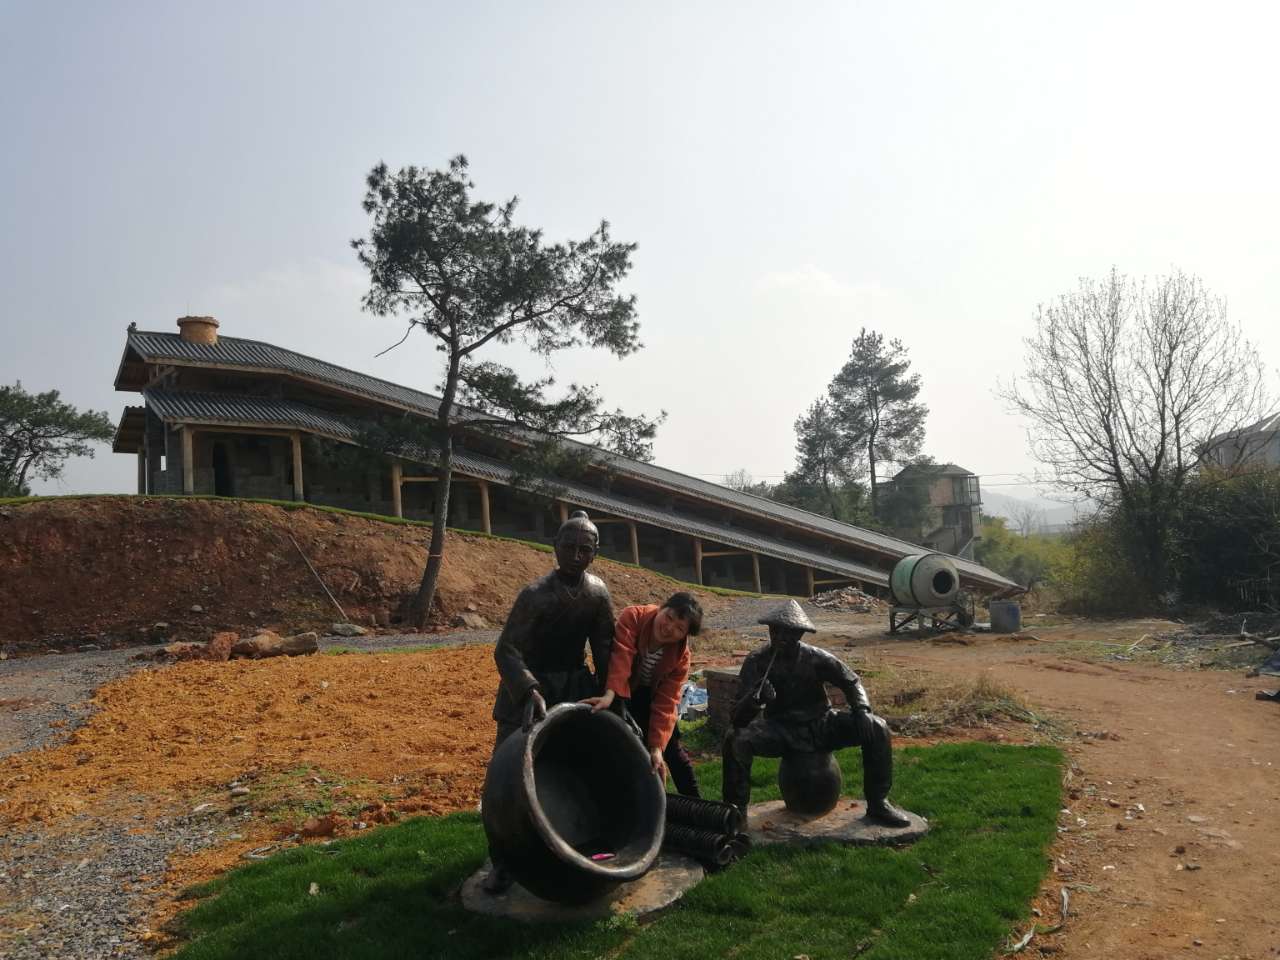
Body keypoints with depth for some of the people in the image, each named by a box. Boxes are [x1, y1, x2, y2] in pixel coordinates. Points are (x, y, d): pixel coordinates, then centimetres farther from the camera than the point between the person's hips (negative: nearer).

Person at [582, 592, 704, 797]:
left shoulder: (681, 655, -25)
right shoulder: (632, 618, -32)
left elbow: (666, 702, -25)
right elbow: (621, 657, -46)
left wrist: (656, 746, -34)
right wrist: (610, 694, -61)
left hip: (652, 696, 1)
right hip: (621, 691, -1)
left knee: (671, 748, 1)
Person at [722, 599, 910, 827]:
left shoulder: (817, 658, -10)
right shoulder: (756, 663, -14)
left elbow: (851, 681, 6)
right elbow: (738, 718, -20)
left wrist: (862, 711, -15)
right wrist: (754, 699, -44)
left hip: (821, 724, 2)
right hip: (780, 730, -2)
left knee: (877, 728, -16)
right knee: (735, 739, -30)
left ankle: (877, 803, 2)